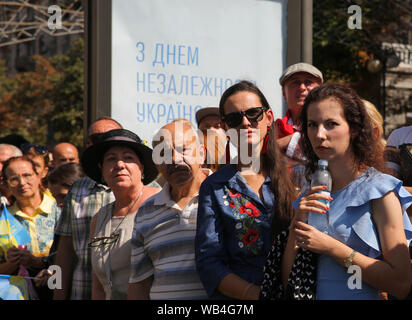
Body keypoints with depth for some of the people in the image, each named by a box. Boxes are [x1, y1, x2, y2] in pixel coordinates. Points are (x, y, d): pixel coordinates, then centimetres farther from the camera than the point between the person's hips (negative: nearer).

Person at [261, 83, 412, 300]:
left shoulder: (380, 191, -2)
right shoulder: (310, 197, 12)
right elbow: (287, 284, 8)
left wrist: (331, 247, -10)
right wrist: (297, 224, -4)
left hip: (362, 298, -4)